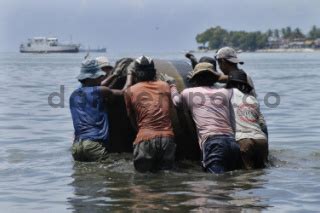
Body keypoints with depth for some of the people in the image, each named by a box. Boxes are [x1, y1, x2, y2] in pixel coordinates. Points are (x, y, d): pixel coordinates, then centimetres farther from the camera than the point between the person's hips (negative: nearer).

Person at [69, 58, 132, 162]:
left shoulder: (74, 95, 18)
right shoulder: (100, 91, 0)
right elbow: (124, 91, 12)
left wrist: (115, 74, 41)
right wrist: (130, 74, 29)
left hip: (76, 145, 6)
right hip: (94, 143, -6)